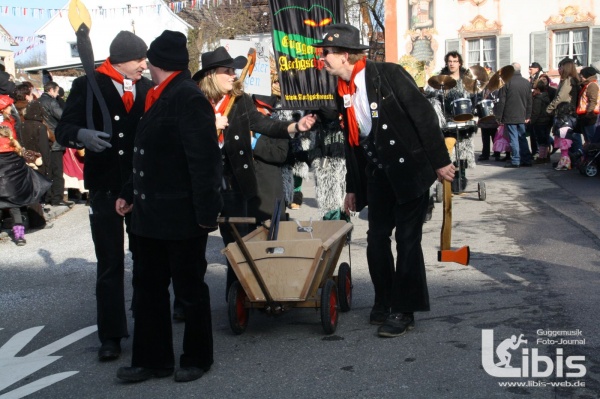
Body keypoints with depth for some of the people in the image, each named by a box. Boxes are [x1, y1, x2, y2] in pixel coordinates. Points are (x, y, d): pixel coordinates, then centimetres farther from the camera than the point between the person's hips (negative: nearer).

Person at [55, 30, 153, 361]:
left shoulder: (149, 88, 6)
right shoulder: (87, 86, -3)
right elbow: (63, 129, -7)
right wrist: (82, 135, -29)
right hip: (105, 187, -2)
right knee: (109, 265, 4)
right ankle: (111, 335, 11)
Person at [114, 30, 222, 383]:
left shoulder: (189, 98, -16)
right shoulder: (160, 97, 13)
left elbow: (203, 158, -21)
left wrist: (206, 210, -23)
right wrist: (131, 193, 18)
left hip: (182, 216, -9)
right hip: (151, 214, 9)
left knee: (190, 288, 6)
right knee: (149, 287, 13)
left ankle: (197, 359, 22)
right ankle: (153, 359, 24)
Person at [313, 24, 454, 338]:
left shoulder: (389, 74, -14)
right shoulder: (343, 92, 6)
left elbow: (424, 114, -15)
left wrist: (440, 160, -16)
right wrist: (352, 188, 15)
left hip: (410, 168, -6)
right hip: (377, 174, 6)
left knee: (407, 240, -1)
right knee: (377, 238, 9)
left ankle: (404, 310, 9)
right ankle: (384, 301, 26)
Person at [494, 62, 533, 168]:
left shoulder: (506, 82, -10)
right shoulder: (526, 83, 7)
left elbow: (501, 101, -10)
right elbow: (529, 101, 12)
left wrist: (498, 116, -4)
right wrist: (528, 116, 18)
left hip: (509, 116, -5)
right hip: (521, 116, 5)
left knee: (513, 138, -2)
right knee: (522, 137, 12)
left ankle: (515, 161, -1)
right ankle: (527, 159, 13)